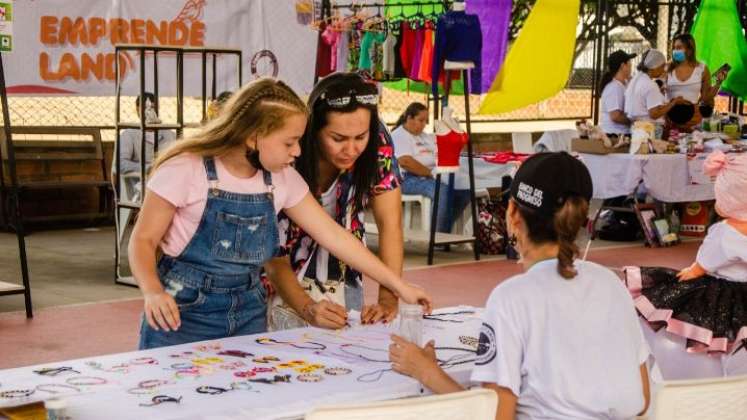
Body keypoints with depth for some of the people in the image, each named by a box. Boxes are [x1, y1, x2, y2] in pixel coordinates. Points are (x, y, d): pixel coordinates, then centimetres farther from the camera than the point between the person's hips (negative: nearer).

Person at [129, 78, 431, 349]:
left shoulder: (282, 179, -1)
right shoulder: (186, 170, -16)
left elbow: (334, 235, 2)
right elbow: (143, 240, -10)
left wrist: (399, 287, 0)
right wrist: (153, 293, -30)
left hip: (247, 315, 5)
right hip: (184, 312, -4)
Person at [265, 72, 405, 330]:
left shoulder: (377, 145, -21)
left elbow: (390, 224, -20)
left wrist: (388, 299, -33)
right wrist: (307, 309, -41)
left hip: (344, 278, 3)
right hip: (286, 282, -3)